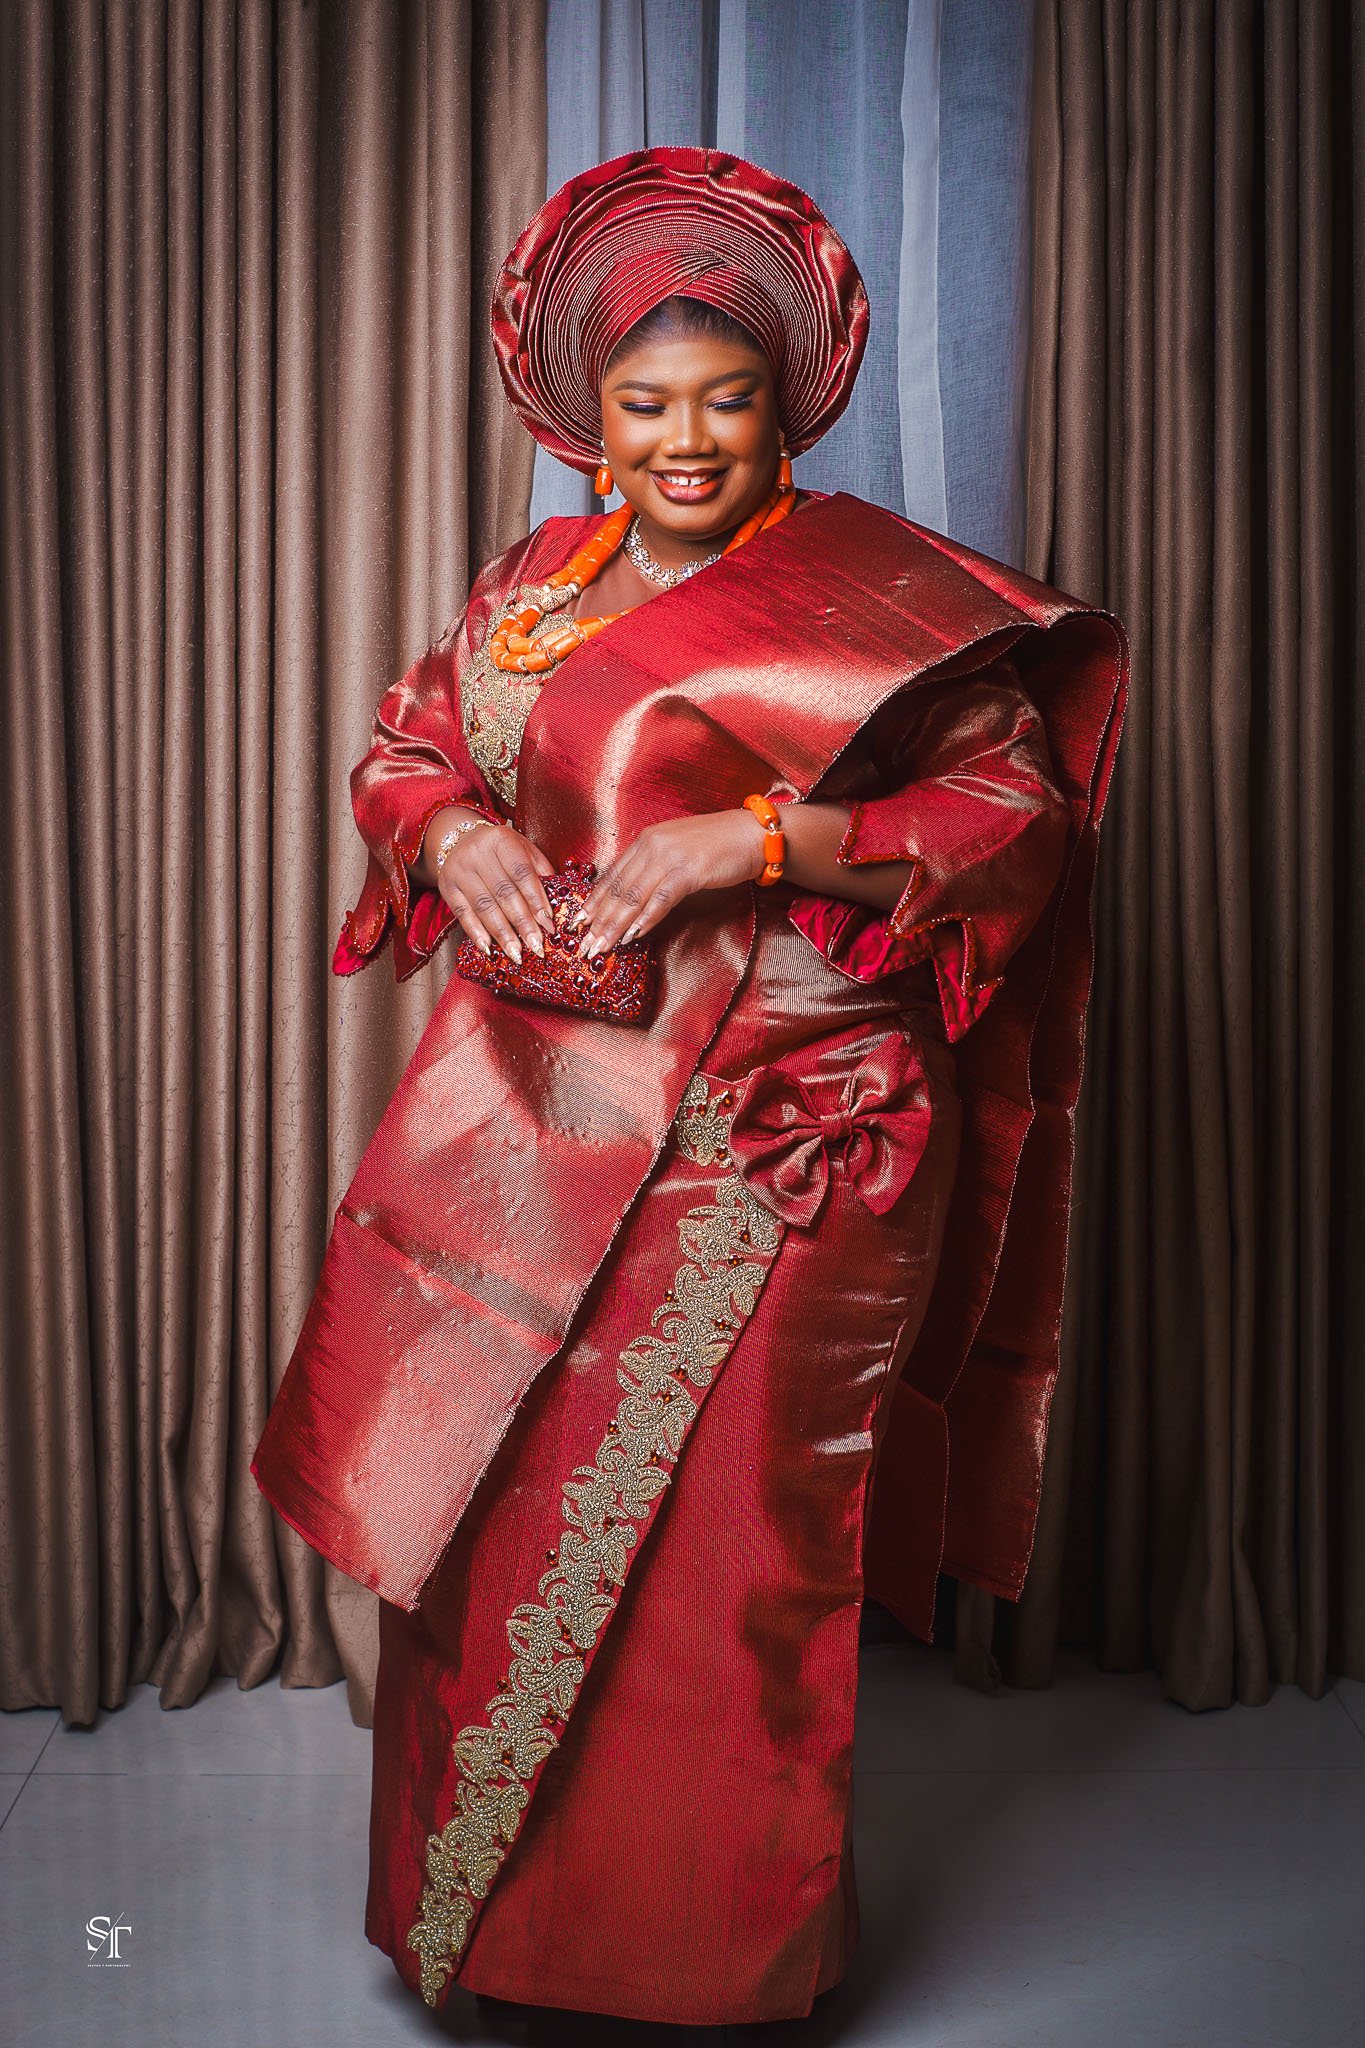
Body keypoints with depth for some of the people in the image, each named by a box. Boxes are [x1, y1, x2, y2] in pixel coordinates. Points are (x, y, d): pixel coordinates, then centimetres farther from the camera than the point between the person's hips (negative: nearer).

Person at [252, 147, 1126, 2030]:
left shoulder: (874, 591, -4)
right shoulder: (534, 587, 12)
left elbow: (1014, 813, -9)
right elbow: (403, 746, 20)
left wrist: (751, 838, -19)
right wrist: (458, 833, -4)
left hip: (772, 1151, -5)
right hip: (537, 1130, 5)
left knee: (718, 1551, 2)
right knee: (497, 1517, 12)